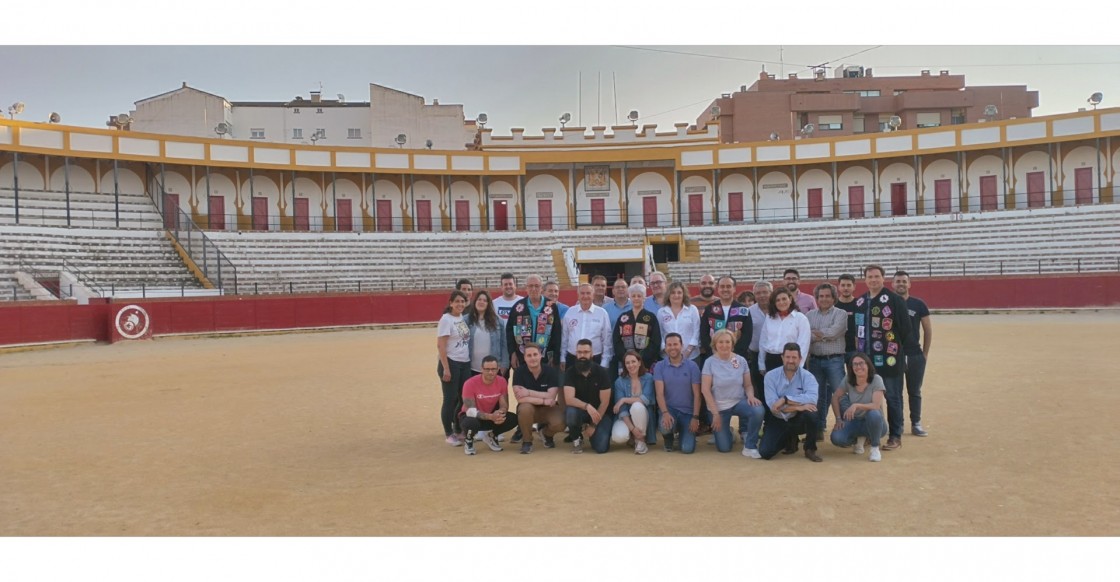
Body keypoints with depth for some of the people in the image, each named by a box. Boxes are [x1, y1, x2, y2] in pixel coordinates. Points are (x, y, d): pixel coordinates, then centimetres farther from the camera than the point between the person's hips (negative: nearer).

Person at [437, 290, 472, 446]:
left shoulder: (464, 318, 8)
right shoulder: (446, 319, -11)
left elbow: (467, 340, 11)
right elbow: (440, 345, -14)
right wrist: (446, 368, -17)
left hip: (465, 363, 6)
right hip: (451, 363, -6)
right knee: (450, 399, 1)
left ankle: (459, 430, 25)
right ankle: (449, 434, 12)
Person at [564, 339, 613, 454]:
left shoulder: (601, 372, -11)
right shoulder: (570, 372, -11)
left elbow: (605, 402, -11)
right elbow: (569, 399, -23)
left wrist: (594, 425, -15)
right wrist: (587, 406, -40)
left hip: (600, 412, 0)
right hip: (579, 410, 0)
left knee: (601, 447, -21)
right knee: (570, 413, -36)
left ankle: (593, 432, 17)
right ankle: (577, 439, -4)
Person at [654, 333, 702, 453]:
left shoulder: (692, 366, -4)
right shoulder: (659, 366, -3)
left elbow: (697, 394, -4)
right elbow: (659, 393, -11)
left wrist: (695, 417, -11)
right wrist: (665, 413, -26)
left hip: (687, 411, 0)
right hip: (669, 408, 0)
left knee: (687, 449, -14)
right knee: (666, 426, -35)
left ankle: (683, 432, 24)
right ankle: (669, 439, 5)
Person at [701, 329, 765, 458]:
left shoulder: (741, 360, -4)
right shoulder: (710, 362, -11)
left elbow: (748, 385, 3)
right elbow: (705, 390, -12)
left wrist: (751, 396, -20)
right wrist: (715, 413, -14)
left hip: (739, 402, 1)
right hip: (719, 407, -1)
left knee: (759, 411, -32)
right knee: (724, 448, -2)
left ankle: (750, 446, -8)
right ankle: (724, 431, 35)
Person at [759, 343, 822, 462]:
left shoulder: (807, 376, -10)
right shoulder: (771, 376, -9)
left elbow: (812, 399, -30)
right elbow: (772, 405, -19)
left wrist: (785, 399, -32)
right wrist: (797, 406, -30)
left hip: (799, 419, -1)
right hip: (778, 421, 1)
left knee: (810, 412, -34)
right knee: (765, 452, -16)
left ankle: (810, 450, -8)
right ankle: (790, 440, 19)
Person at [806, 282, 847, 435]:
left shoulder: (841, 314, 1)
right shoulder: (810, 315, 11)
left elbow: (833, 332, -15)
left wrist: (814, 333, -3)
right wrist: (824, 335, -13)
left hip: (834, 360, -4)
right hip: (815, 360, 4)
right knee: (818, 395, 10)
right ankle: (819, 427, 19)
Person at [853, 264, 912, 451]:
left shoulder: (894, 300, -10)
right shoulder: (860, 302, 10)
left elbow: (905, 327, -10)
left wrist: (896, 345, -2)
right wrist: (859, 349, 10)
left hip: (889, 358, -6)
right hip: (867, 358, 6)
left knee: (893, 397, 2)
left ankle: (895, 436, 11)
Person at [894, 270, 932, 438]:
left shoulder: (918, 304, 0)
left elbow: (928, 330, 6)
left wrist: (925, 353, 4)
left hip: (915, 355, 1)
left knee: (914, 392, 9)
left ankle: (916, 424, 17)